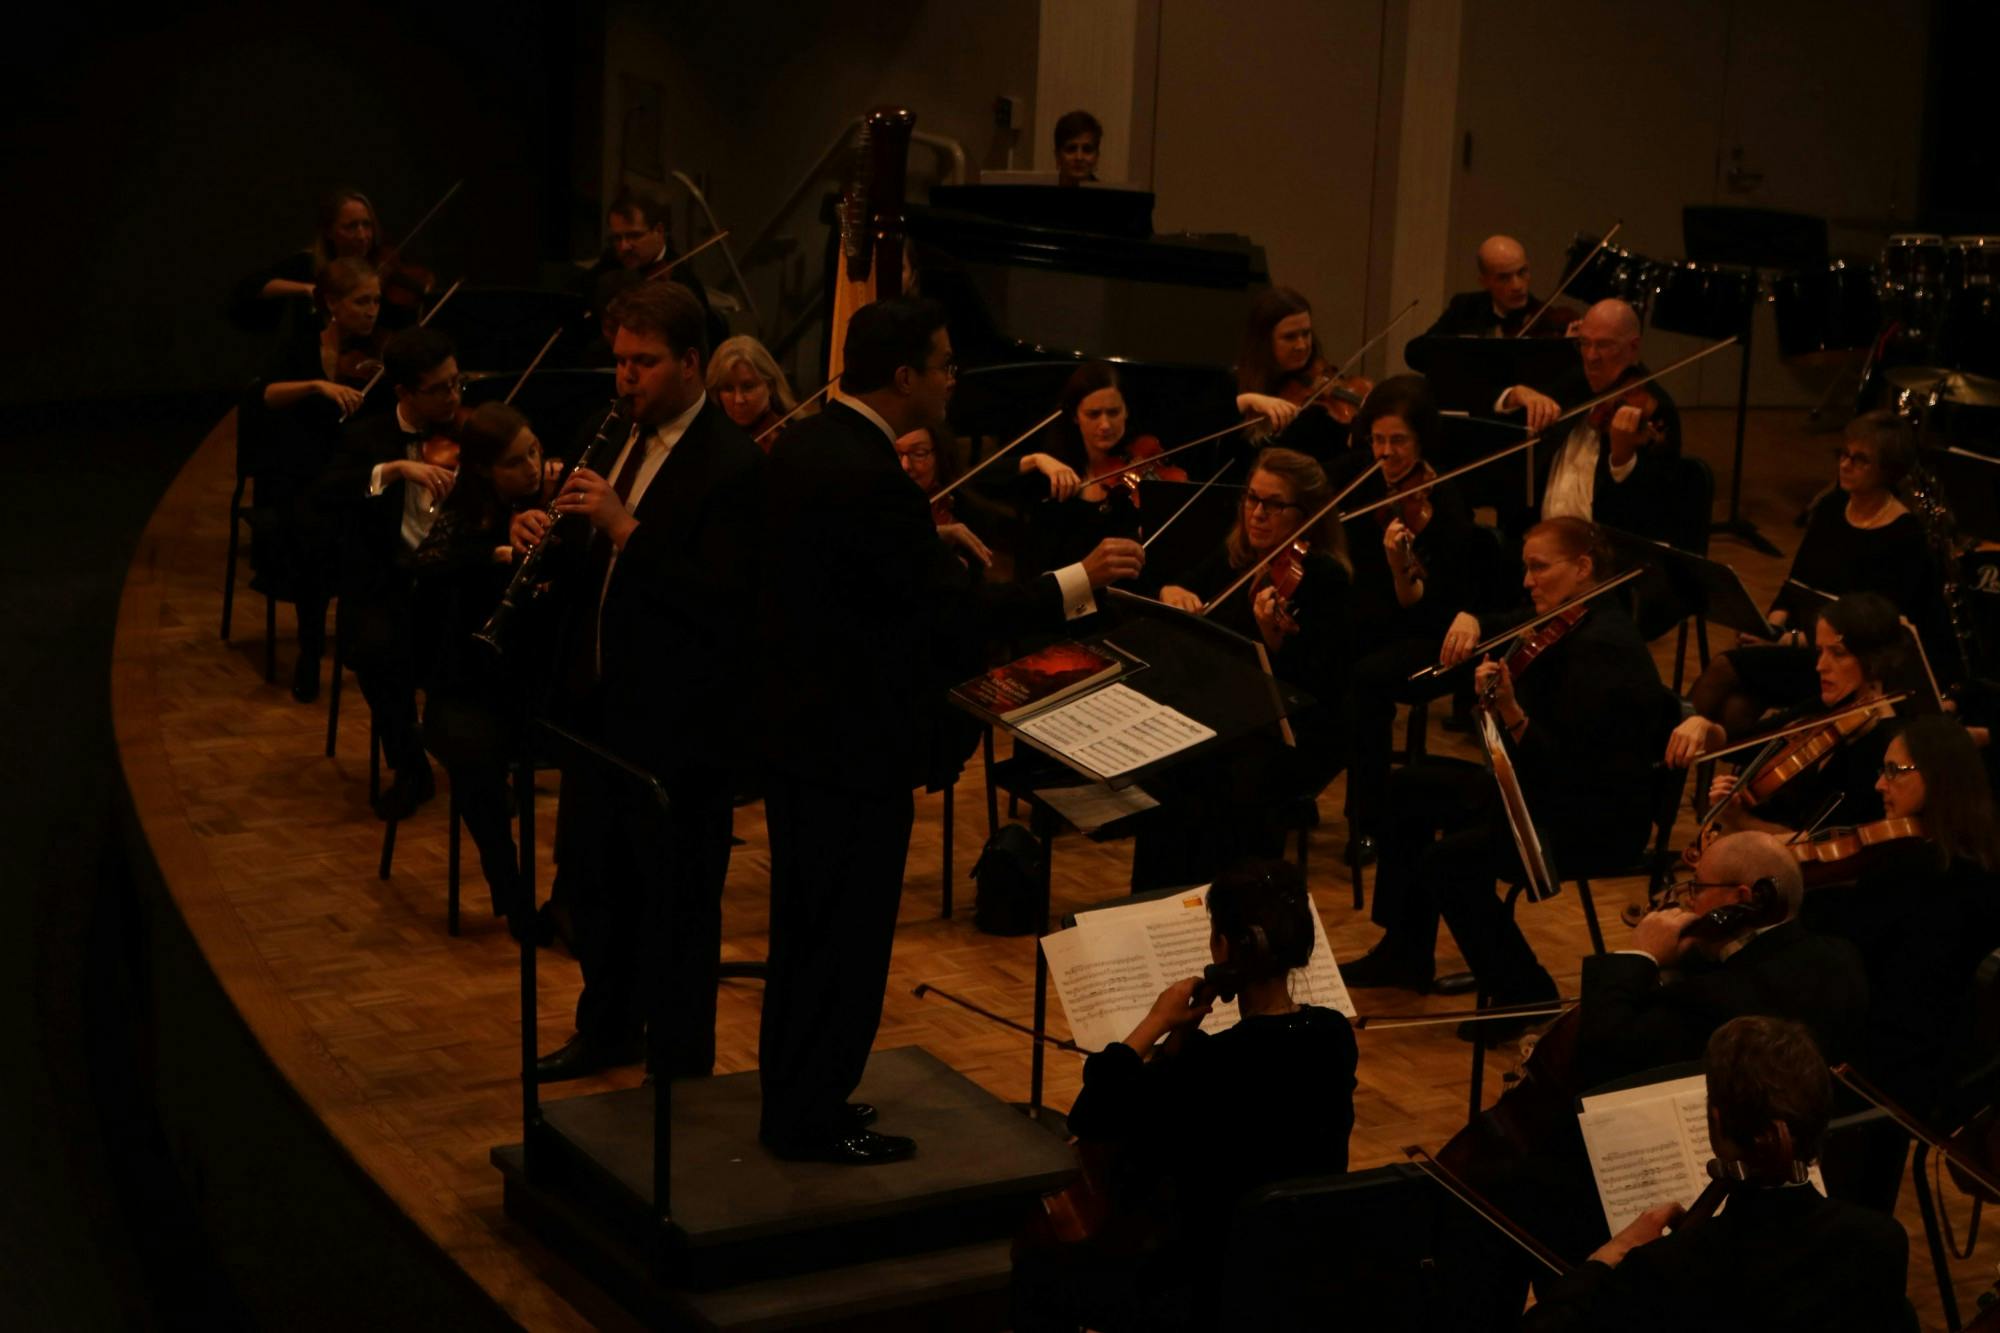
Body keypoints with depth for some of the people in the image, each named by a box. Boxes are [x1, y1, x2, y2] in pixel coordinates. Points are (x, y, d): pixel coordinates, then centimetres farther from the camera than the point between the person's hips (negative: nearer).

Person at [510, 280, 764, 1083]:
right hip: (603, 701, 8)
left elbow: (724, 601, -25)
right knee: (591, 874, 21)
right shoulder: (629, 440, 9)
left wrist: (624, 527, -30)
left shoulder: (732, 465, -17)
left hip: (680, 719, -8)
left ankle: (680, 1070, 20)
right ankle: (606, 1029, 41)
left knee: (676, 897, 4)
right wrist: (549, 539, -7)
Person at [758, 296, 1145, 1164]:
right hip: (858, 742, -10)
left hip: (799, 725, 10)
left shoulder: (802, 448, 6)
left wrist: (929, 538, 14)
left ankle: (792, 1099, 30)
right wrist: (1080, 580, -19)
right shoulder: (871, 480, -24)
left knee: (805, 925, 19)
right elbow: (956, 610, -24)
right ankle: (814, 1119, 12)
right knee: (850, 935, 3)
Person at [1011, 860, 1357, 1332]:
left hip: (1223, 1294, -7)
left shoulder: (1214, 1063, -28)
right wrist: (1182, 1044, -3)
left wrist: (1154, 1024, -10)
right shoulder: (1335, 1035, -6)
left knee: (1033, 1269, 14)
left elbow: (1087, 1122, -15)